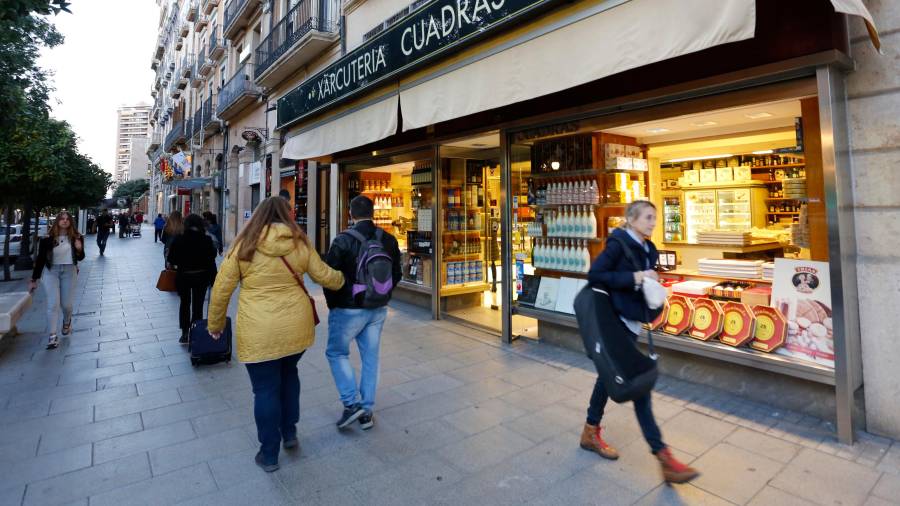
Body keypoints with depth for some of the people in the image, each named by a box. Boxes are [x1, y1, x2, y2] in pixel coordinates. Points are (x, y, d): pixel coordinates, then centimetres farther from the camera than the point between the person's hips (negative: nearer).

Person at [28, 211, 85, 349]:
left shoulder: (76, 237, -2)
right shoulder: (47, 239, -6)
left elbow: (80, 258, 5)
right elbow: (40, 259, -1)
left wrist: (79, 249, -18)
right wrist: (34, 279, 0)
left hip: (69, 272, 1)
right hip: (50, 272, -1)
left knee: (66, 304, 8)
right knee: (53, 304, -8)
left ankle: (67, 322, 41)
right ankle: (53, 336, -5)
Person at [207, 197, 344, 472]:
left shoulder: (244, 245, -4)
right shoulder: (299, 243, 0)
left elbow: (221, 288, 0)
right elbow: (324, 276, 7)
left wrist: (215, 324, 14)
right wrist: (342, 278, 29)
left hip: (258, 333, -2)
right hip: (296, 327, 3)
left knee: (265, 389, 10)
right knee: (289, 373, 27)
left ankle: (269, 454, 25)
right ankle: (289, 433, 36)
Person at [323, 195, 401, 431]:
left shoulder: (343, 241, -15)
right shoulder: (389, 240, 0)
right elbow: (396, 274, 7)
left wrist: (333, 304, 2)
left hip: (348, 309, -4)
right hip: (378, 310, 5)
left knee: (336, 353, 15)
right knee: (370, 357, 13)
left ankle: (352, 403, 6)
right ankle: (367, 411, 21)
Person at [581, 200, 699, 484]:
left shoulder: (646, 249, 11)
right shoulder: (618, 243, -14)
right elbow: (594, 276, -20)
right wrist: (634, 278, -22)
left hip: (631, 320, 9)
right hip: (617, 321, -9)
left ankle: (591, 433, 33)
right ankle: (664, 458, 0)